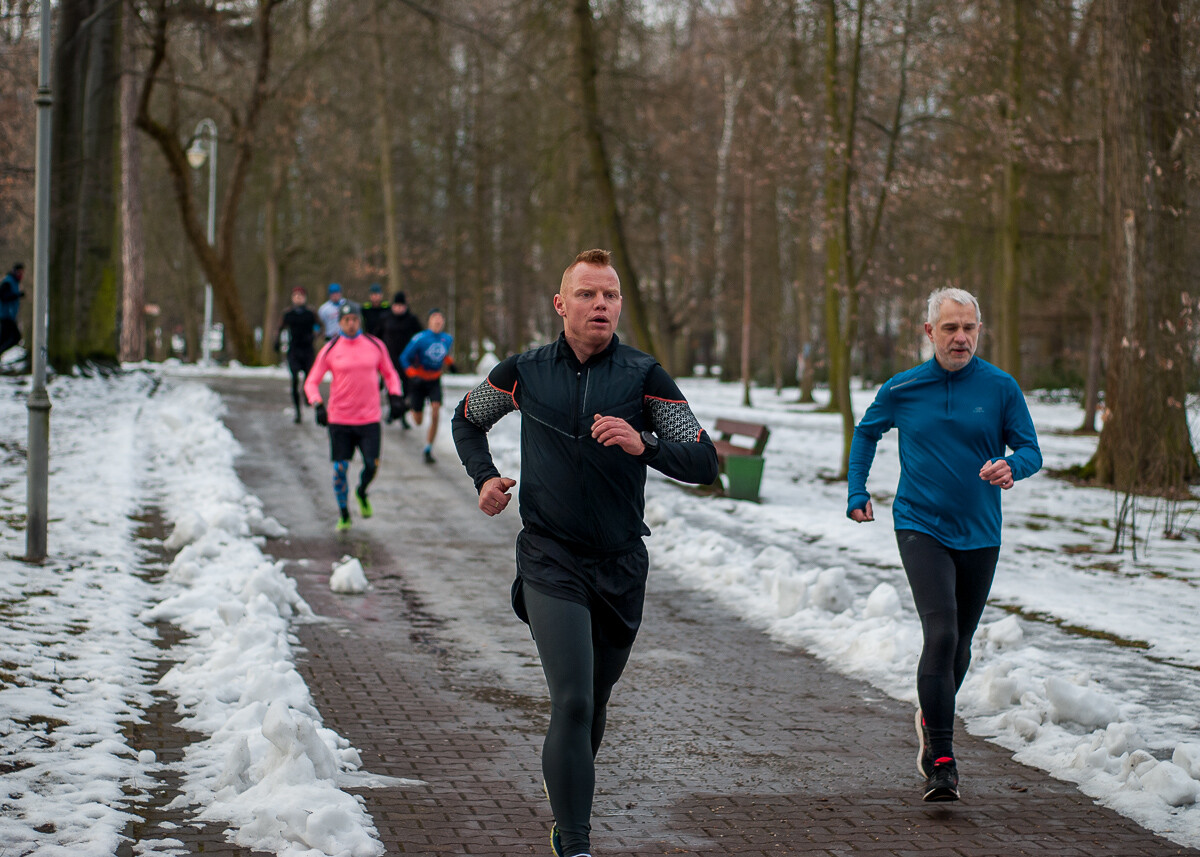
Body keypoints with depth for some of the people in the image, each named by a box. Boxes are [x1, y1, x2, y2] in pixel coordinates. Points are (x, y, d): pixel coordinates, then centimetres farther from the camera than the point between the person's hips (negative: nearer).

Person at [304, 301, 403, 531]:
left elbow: (389, 373, 17)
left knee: (372, 465, -6)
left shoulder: (375, 345, 4)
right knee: (340, 469, -1)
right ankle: (343, 515, 16)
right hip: (339, 419, -1)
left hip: (369, 418, 1)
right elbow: (311, 382, 2)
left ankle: (362, 493, 27)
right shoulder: (329, 350, -1)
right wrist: (318, 405, -14)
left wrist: (394, 395, 0)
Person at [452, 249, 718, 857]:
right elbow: (467, 419, 21)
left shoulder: (644, 376, -2)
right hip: (550, 558, -2)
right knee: (572, 701, -17)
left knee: (594, 702, 16)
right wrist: (484, 477, 4)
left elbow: (704, 463, -8)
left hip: (621, 565, 2)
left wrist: (644, 445, -26)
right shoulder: (524, 372, 1)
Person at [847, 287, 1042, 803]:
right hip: (921, 527, -2)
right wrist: (857, 494, 11)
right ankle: (941, 761, -16)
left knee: (960, 642, 15)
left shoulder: (1001, 388, -3)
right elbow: (865, 434, 17)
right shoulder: (902, 390, -1)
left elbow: (1030, 450, 0)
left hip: (979, 533, 2)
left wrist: (1011, 466, -23)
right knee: (940, 634, -19)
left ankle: (932, 719, 44)